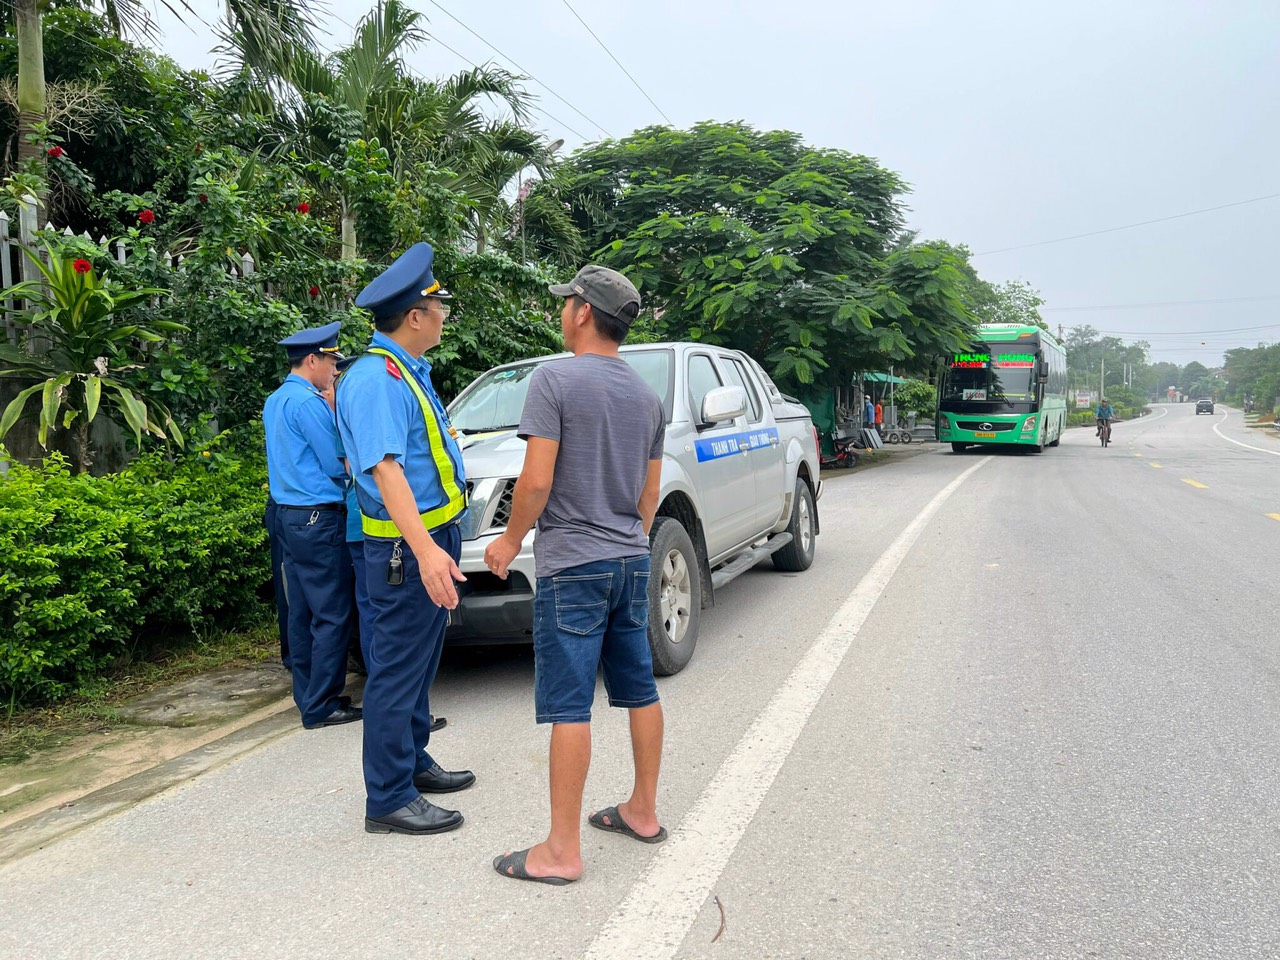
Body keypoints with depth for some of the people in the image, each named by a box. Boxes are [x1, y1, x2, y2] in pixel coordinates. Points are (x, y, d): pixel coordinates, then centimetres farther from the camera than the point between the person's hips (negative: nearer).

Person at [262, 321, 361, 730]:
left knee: (302, 612, 12)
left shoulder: (275, 401, 16)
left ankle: (307, 696, 19)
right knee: (332, 614, -5)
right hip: (318, 517, -10)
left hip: (288, 514, 10)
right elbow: (337, 465, -15)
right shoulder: (307, 402, -14)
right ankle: (322, 706, -1)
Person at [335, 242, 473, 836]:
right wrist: (425, 550, -38)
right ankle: (389, 799, 7)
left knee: (420, 662, 19)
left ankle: (414, 763, 33)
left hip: (433, 535, 10)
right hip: (407, 544, -10)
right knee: (397, 668, -2)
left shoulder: (407, 371, 14)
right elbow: (385, 470, -29)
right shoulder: (375, 379, -19)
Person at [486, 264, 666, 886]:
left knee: (569, 706, -4)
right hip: (632, 561, 8)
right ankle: (643, 811, 28)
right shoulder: (647, 396, 11)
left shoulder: (555, 380, -11)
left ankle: (563, 851, 3)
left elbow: (537, 480, -16)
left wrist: (511, 541, -2)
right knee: (640, 690, 15)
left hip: (571, 566, -7)